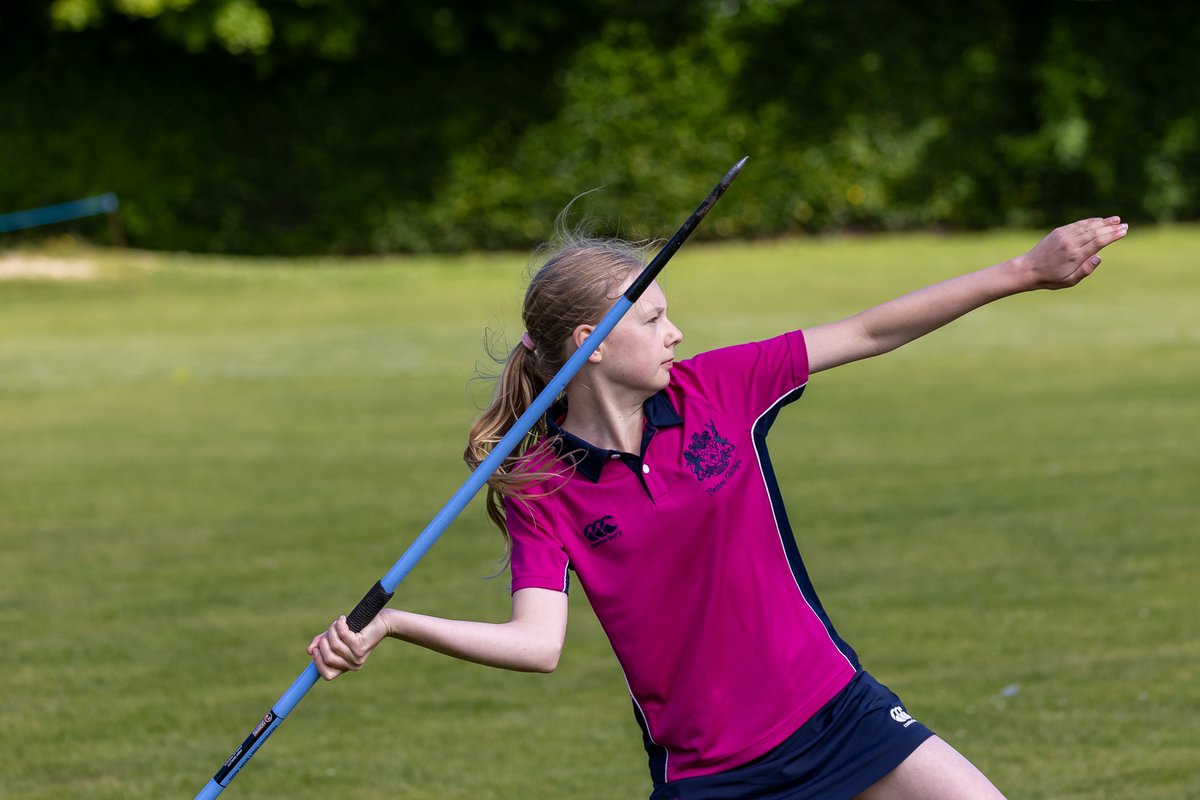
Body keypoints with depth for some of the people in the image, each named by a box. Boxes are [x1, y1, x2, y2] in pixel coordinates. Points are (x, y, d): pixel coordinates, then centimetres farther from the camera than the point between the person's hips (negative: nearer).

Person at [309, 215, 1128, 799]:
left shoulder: (714, 390, -4)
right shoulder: (540, 490, -10)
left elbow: (868, 333, -2)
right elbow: (538, 642, -21)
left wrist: (1023, 272, -4)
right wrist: (391, 624, -34)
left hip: (834, 708, 3)